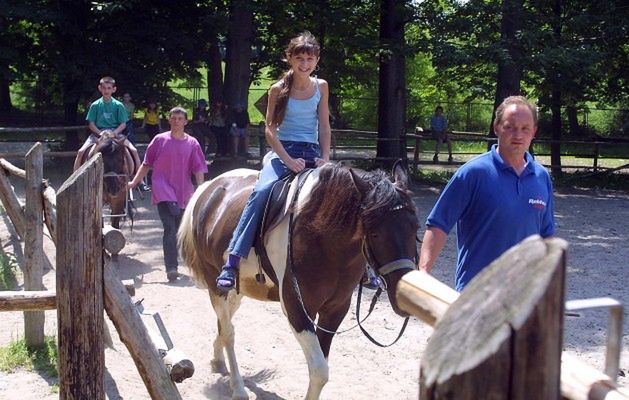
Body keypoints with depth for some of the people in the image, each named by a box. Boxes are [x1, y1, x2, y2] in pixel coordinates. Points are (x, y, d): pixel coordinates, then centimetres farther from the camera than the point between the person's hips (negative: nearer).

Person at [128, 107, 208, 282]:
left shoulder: (192, 144, 4)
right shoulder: (160, 140, 2)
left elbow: (198, 170, 0)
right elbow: (146, 164, 8)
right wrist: (134, 182, 2)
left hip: (183, 193, 3)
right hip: (164, 192, -2)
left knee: (178, 230, 13)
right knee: (170, 228, -16)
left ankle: (172, 265, 30)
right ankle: (171, 268, -17)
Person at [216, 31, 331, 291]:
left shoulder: (321, 87, 9)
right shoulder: (279, 89, -1)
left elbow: (324, 126, 9)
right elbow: (270, 129, -5)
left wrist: (325, 158, -6)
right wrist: (290, 161, -17)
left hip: (313, 153, 4)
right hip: (283, 152, -3)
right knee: (261, 191, -32)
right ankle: (232, 262, -32)